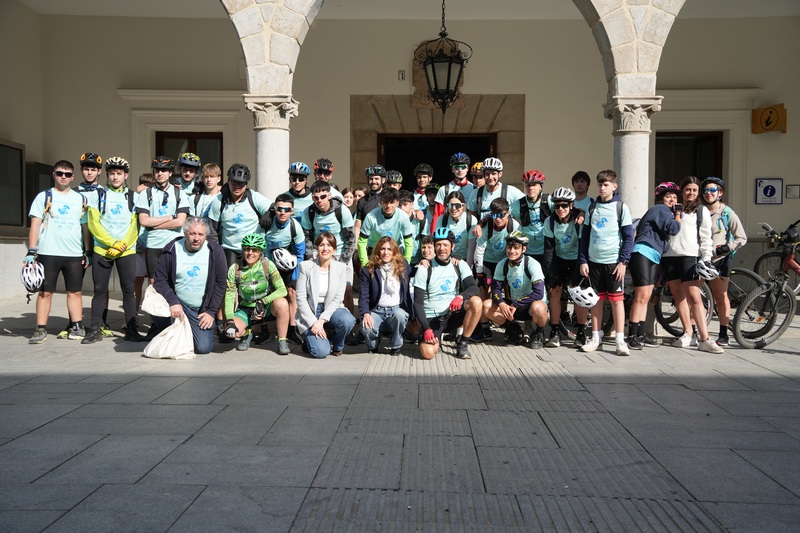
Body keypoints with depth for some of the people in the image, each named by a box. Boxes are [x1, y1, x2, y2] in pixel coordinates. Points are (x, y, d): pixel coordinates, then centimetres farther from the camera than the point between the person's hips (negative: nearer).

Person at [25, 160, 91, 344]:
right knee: (45, 292, 2)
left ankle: (77, 327, 14)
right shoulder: (44, 196, 4)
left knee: (75, 291, 6)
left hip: (75, 254, 2)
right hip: (48, 253, -2)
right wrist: (31, 251, -8)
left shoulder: (80, 199, 12)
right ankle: (41, 329, 6)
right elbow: (35, 224, -1)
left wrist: (87, 252, 8)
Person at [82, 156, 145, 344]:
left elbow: (135, 226, 2)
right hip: (101, 250, 0)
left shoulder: (133, 196, 9)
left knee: (129, 290, -1)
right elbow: (93, 223, -1)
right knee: (100, 290, 2)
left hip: (127, 251, 0)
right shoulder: (97, 195, 8)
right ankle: (95, 330, 10)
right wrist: (112, 243, -11)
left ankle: (131, 329, 6)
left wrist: (122, 246, -10)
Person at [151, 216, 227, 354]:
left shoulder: (215, 252, -5)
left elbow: (220, 284, -2)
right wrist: (173, 302, -22)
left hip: (202, 310, 0)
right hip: (177, 303, 0)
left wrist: (211, 312, -6)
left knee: (203, 348, -14)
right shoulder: (171, 250, -5)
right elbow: (160, 280, -6)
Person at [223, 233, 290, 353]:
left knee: (281, 303, -35)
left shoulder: (268, 265, -12)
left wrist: (262, 302, -27)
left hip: (266, 307, -1)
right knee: (231, 331, -28)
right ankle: (246, 334, 11)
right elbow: (229, 295, -7)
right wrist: (230, 319, -20)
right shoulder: (234, 269, -8)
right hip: (245, 310, 1)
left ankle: (282, 341, -15)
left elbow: (282, 290, -17)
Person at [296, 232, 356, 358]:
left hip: (330, 310, 2)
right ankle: (310, 340, 15)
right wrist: (313, 323, -18)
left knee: (348, 320, -32)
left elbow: (338, 298, -7)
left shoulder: (340, 268, -1)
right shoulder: (305, 266, -6)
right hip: (310, 313, -2)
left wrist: (321, 320, -19)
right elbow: (301, 298, -8)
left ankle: (336, 346, 0)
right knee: (321, 352, -22)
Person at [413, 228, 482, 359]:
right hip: (431, 318, -2)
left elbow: (473, 288, -12)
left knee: (476, 302, -28)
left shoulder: (460, 265, 2)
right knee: (428, 352, -28)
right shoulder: (424, 269, -6)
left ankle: (463, 344, -11)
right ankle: (436, 339, 10)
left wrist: (461, 296, -35)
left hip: (452, 314, 2)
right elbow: (418, 303, -7)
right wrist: (426, 329, -19)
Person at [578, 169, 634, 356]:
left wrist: (623, 261, -10)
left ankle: (620, 340, 4)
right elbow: (585, 236, 10)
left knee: (617, 299, 0)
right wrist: (583, 260, 3)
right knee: (596, 299, 8)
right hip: (594, 260, 3)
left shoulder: (621, 207, 0)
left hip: (614, 261, -3)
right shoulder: (592, 207, 10)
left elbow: (628, 236, -2)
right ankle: (596, 337, 17)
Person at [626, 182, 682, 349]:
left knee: (645, 298, 8)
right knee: (641, 297, -12)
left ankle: (640, 335, 11)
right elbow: (673, 228, -16)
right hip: (643, 253, -10)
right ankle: (632, 336, -10)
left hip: (654, 257, 10)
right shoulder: (660, 209, -5)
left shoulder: (665, 212, 26)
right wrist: (678, 214, 0)